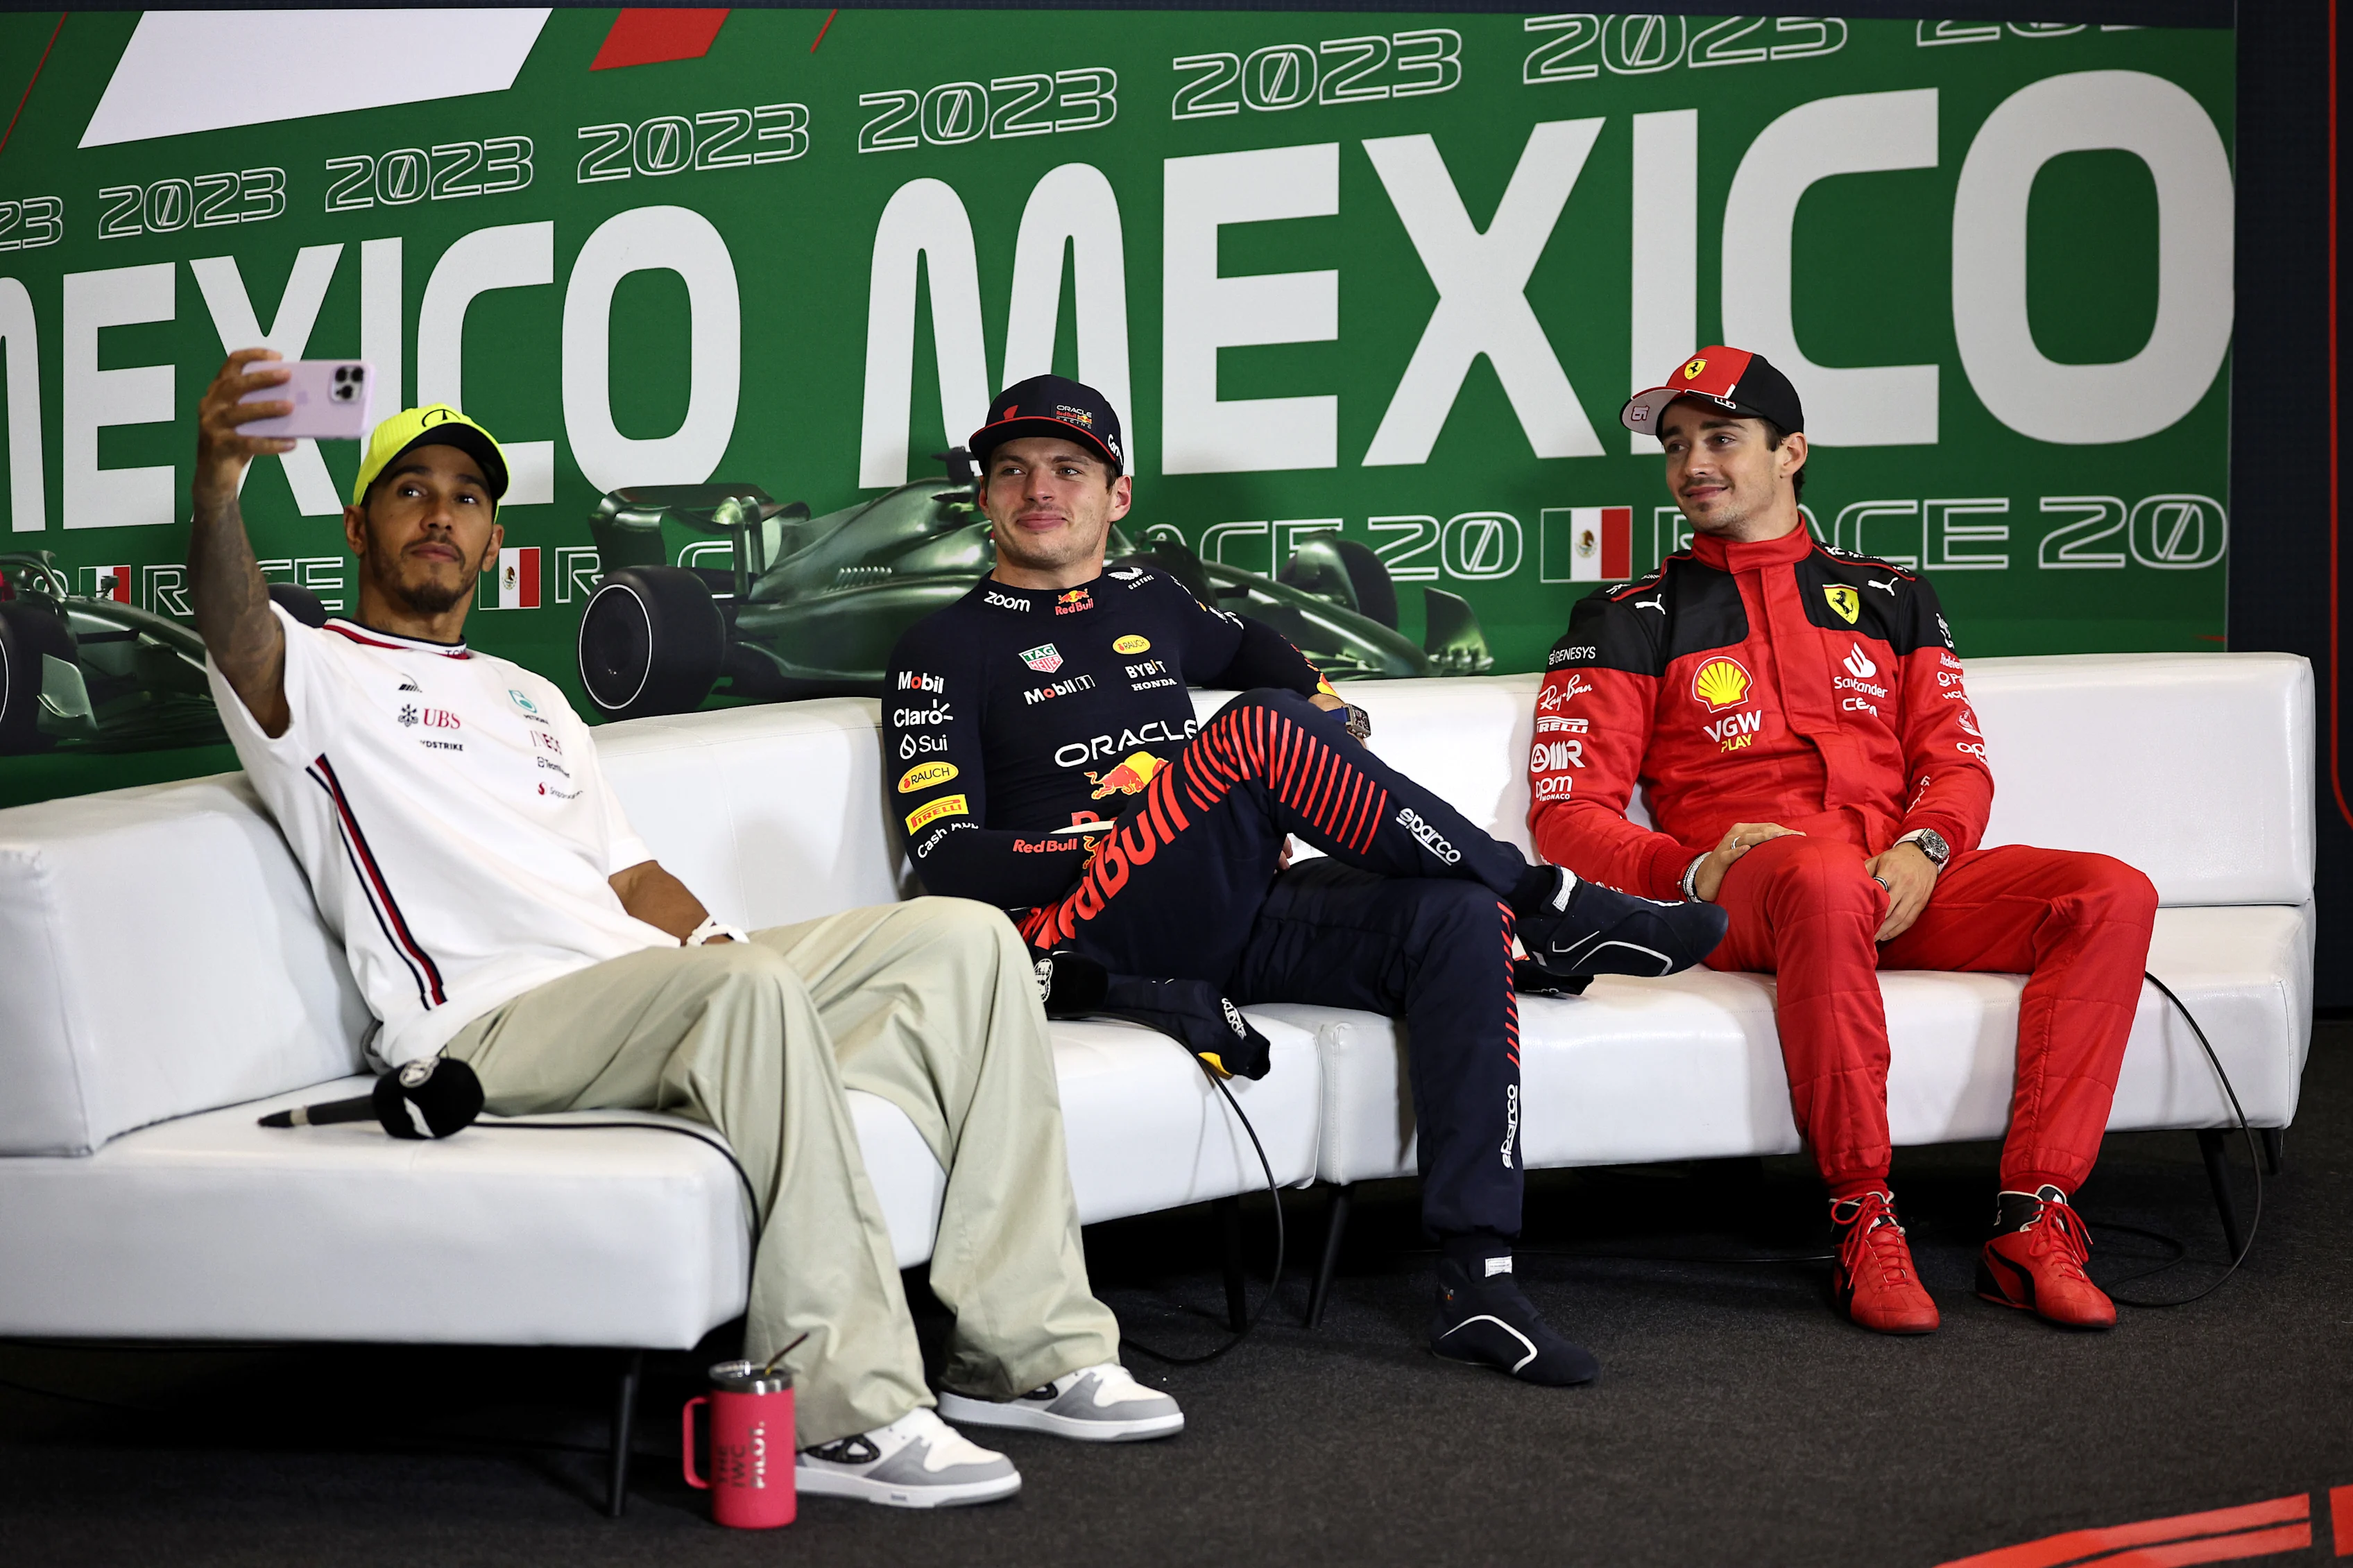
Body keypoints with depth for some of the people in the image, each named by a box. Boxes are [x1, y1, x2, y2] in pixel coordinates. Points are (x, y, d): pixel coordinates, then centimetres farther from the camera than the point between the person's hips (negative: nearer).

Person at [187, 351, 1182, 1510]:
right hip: (492, 1025, -7)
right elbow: (232, 620, -15)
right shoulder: (316, 676, 10)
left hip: (650, 987, 8)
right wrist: (217, 476, -36)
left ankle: (1027, 1344, -10)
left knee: (963, 937, -7)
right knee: (748, 987, -38)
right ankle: (845, 1412, -36)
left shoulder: (528, 698, 33)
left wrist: (736, 953, 6)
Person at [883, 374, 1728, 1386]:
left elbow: (1274, 661, 42)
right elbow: (947, 862, 0)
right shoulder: (946, 652, 10)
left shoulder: (1149, 602, 25)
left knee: (1460, 919, -22)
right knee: (1265, 729, -30)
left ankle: (1478, 1283, -27)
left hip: (1238, 920, 5)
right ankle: (1553, 907, -18)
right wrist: (1114, 839, -11)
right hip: (1087, 934, -5)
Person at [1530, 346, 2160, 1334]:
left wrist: (1922, 849, -6)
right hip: (1748, 891, -4)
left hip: (1904, 887, 4)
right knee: (1828, 877, -40)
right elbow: (1565, 810, 6)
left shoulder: (1888, 599, 25)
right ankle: (1865, 1224, -31)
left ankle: (2031, 1225, -24)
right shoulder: (1632, 622, 15)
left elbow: (1958, 766, 18)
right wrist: (1691, 870, -12)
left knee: (2113, 896, -21)